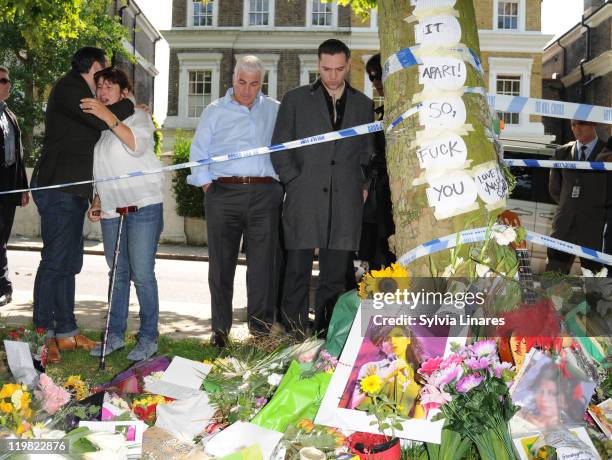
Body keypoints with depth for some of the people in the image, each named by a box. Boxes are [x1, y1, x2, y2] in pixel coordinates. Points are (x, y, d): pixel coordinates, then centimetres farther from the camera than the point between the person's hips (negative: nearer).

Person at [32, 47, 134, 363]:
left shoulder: (80, 91, 23)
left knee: (69, 263, 10)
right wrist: (132, 105, -7)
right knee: (55, 262, -9)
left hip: (73, 191, 10)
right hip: (58, 189, -10)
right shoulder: (69, 88, -8)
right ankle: (43, 335, -5)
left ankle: (66, 332, 15)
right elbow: (101, 119, -22)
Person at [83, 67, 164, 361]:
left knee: (142, 274, -9)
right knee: (118, 274, 8)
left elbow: (138, 145, -20)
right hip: (111, 209, 6)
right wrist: (97, 202, 13)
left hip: (143, 205, -6)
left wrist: (108, 117, -26)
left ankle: (148, 338, -1)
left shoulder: (137, 116, 2)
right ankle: (115, 335, 14)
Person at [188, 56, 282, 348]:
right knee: (221, 263, 1)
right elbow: (198, 151, 10)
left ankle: (262, 328, 7)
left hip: (264, 195, 0)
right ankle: (220, 329, 10)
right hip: (223, 193, 0)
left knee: (263, 264, -1)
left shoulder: (275, 111, 16)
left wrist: (283, 180, 3)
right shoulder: (215, 112, 13)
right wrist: (207, 184, 0)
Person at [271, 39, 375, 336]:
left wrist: (363, 187, 8)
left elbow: (368, 153, 19)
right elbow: (279, 149, 8)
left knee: (335, 276, 4)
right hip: (304, 200, -2)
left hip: (345, 201, 2)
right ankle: (294, 336, 3)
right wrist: (295, 183, -1)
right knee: (297, 272, -2)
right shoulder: (296, 99, 9)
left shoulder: (363, 104, 15)